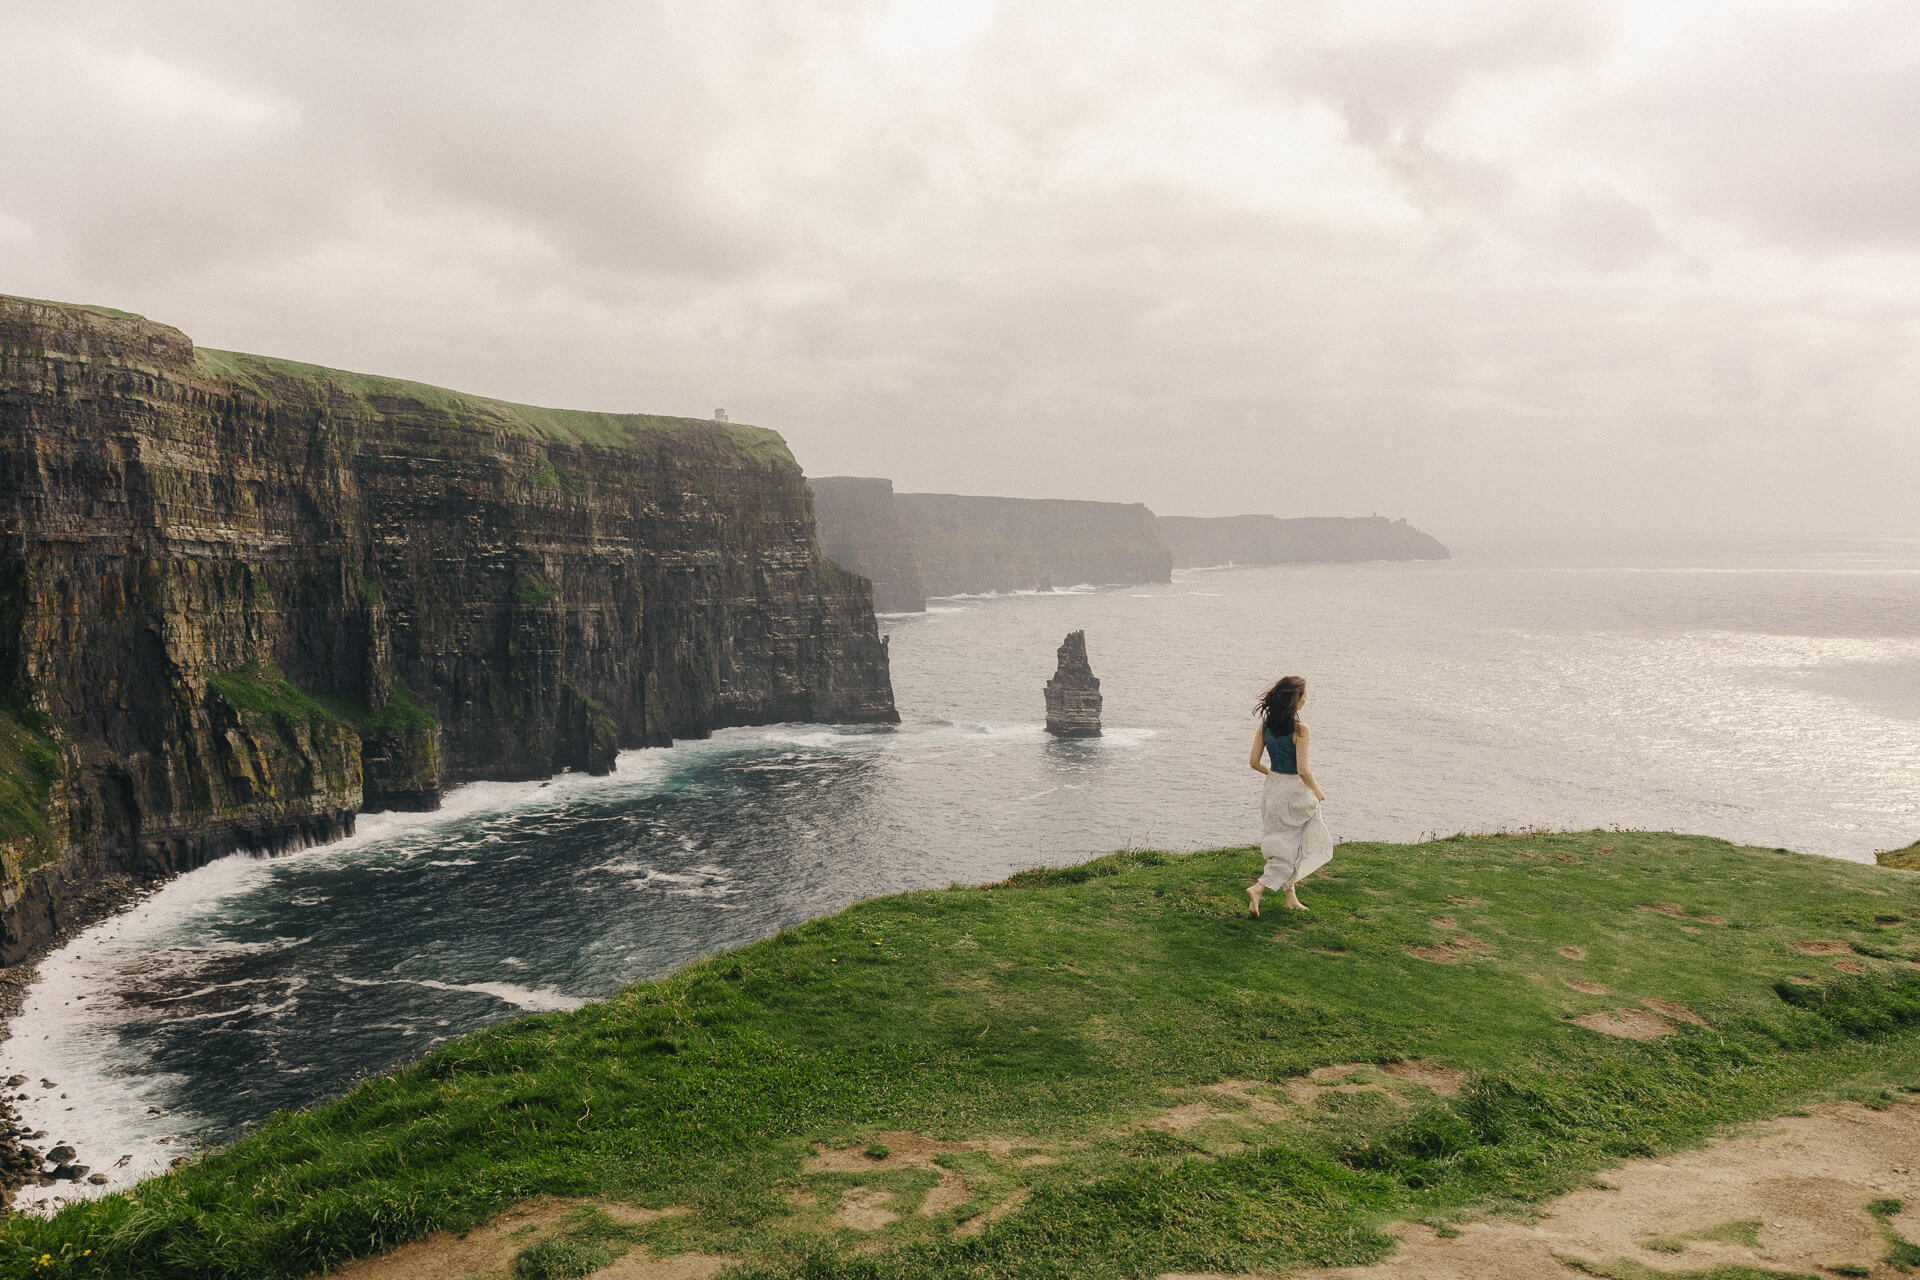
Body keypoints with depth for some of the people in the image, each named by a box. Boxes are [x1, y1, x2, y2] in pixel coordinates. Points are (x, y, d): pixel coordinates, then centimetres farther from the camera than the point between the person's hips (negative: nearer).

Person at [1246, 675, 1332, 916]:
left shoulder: (1265, 725, -2)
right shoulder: (1299, 729, -20)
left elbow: (1254, 762, 1)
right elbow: (1303, 770, -21)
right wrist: (1317, 791, -3)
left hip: (1272, 789, 7)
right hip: (1294, 791, -7)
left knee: (1284, 845, 21)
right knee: (1292, 850, 7)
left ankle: (1291, 896, 30)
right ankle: (1258, 888, -7)